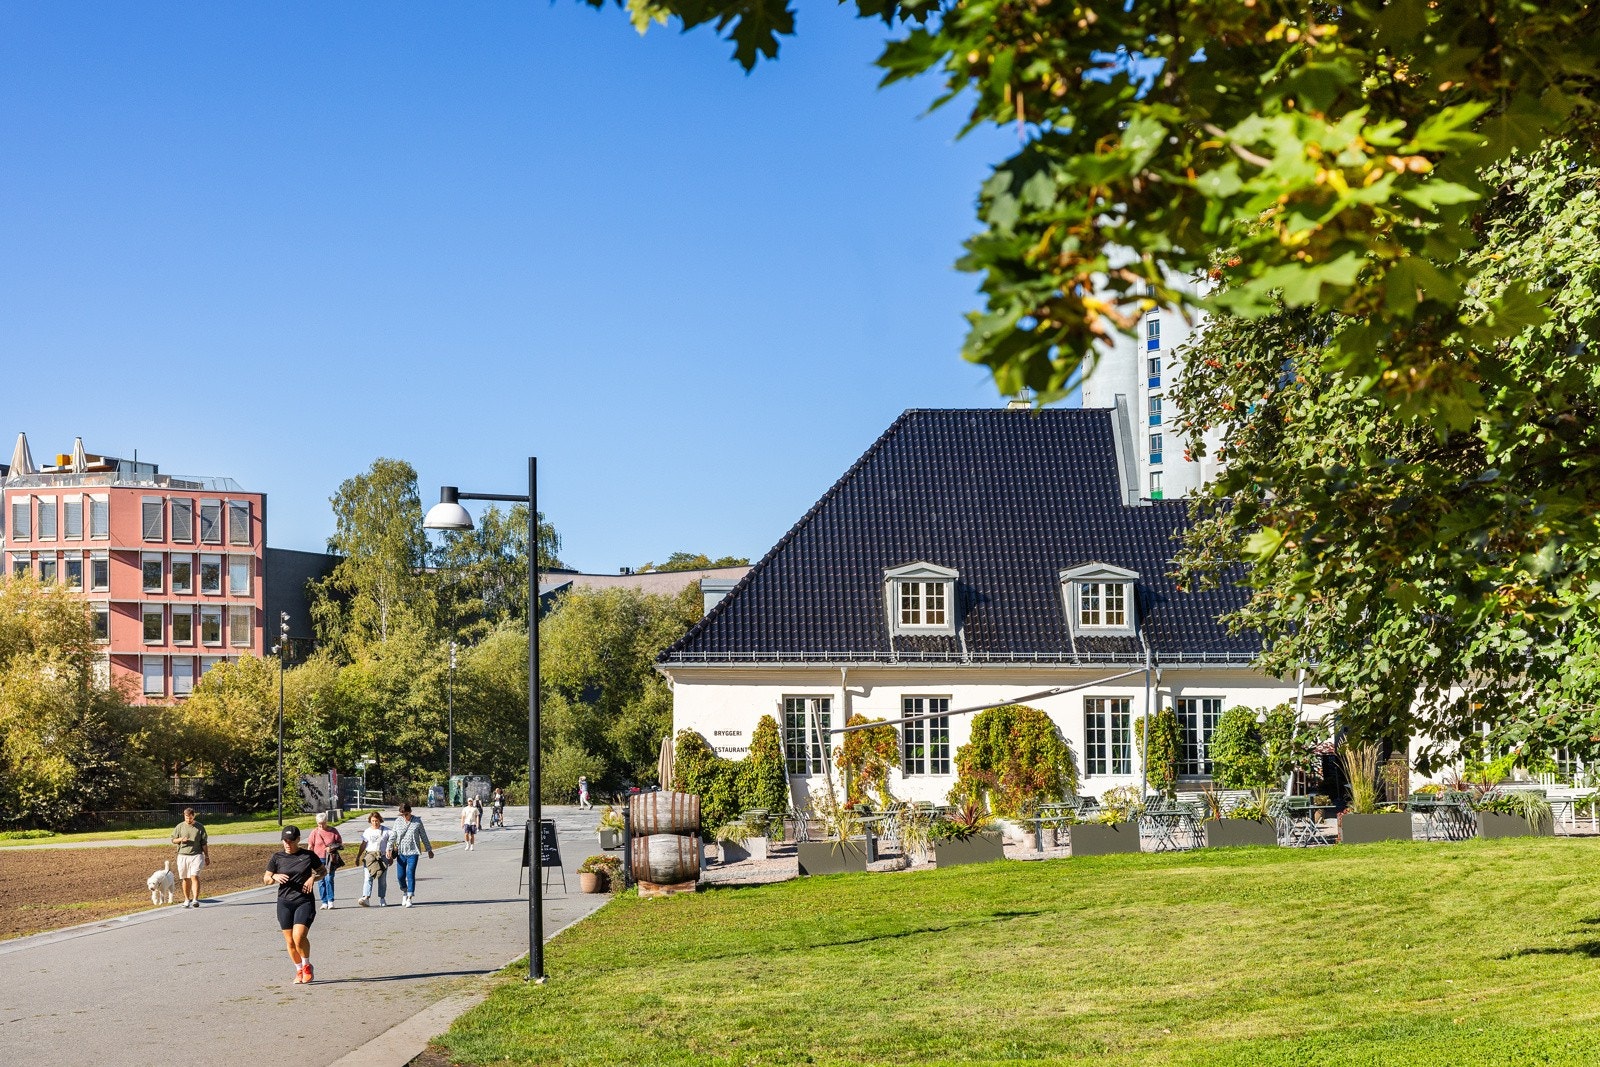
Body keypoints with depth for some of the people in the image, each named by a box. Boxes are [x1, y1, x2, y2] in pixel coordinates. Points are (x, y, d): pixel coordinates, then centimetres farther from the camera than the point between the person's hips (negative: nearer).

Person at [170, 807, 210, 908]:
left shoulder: (200, 827, 5)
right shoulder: (180, 827, 8)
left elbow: (204, 844, 8)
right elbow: (173, 840, 11)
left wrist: (207, 856, 7)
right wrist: (181, 839, -9)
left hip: (196, 855, -2)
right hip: (183, 856, 2)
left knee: (194, 876, -15)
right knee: (186, 879, 6)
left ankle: (195, 899, -19)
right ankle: (187, 900, 17)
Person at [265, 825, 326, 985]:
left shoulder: (308, 855, 1)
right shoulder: (277, 857, 5)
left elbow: (323, 871, 13)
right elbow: (266, 879, 11)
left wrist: (313, 878, -7)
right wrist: (275, 877, -12)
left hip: (305, 901, -3)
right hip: (284, 902, 3)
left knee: (299, 937, -18)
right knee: (290, 941, 4)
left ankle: (307, 965, 6)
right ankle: (299, 971, 23)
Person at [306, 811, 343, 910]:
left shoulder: (333, 831, 3)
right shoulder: (315, 832, 5)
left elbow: (340, 843, 9)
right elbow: (310, 847, 9)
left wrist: (332, 848, -11)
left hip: (330, 859, -2)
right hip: (318, 859, 2)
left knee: (329, 879, -12)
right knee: (321, 881, 2)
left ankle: (330, 901, -8)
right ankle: (324, 902, 7)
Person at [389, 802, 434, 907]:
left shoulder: (417, 821, 1)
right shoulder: (398, 822, 5)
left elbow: (424, 836, 8)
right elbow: (393, 836, 4)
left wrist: (429, 850, 13)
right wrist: (390, 849, -8)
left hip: (413, 852, -2)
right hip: (401, 852, 2)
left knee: (410, 874, -12)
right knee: (401, 875, 3)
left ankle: (409, 898, -11)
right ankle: (404, 893, 30)